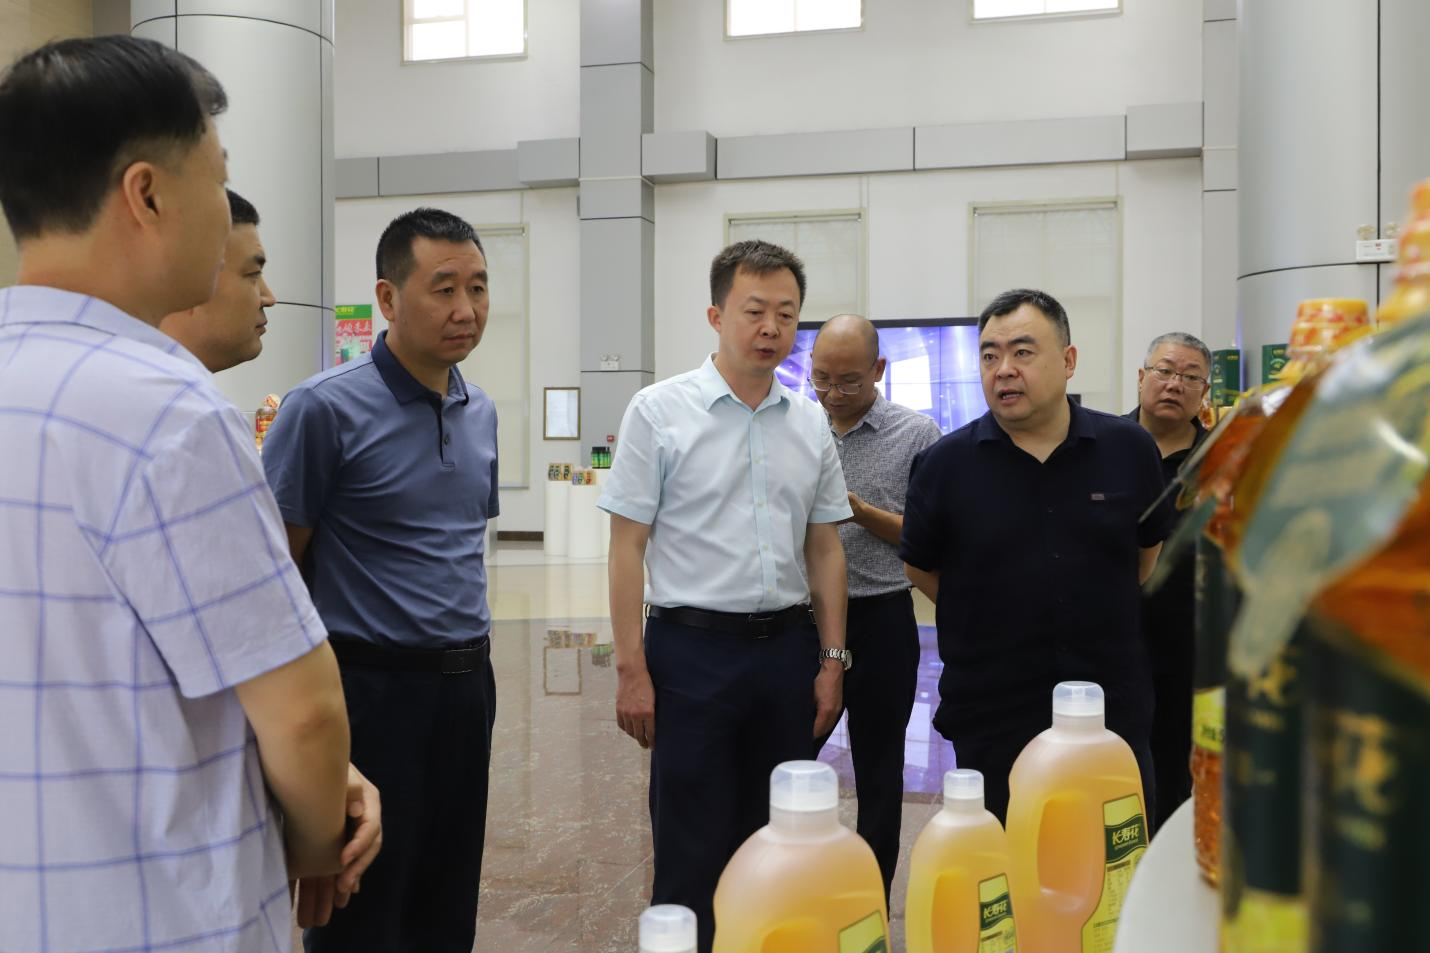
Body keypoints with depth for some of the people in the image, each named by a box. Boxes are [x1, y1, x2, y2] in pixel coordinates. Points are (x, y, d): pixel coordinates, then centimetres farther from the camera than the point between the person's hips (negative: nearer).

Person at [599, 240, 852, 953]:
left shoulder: (810, 423, 8)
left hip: (787, 646, 4)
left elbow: (824, 548, 12)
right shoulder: (659, 412, -5)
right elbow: (627, 546, -6)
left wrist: (831, 659, 6)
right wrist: (631, 670, -11)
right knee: (692, 853, 3)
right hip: (693, 646, -4)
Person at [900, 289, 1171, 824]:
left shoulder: (1130, 450, 0)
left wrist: (1097, 619, 12)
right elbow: (921, 568, 8)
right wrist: (996, 622, 8)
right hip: (991, 725, -1)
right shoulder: (944, 464, -4)